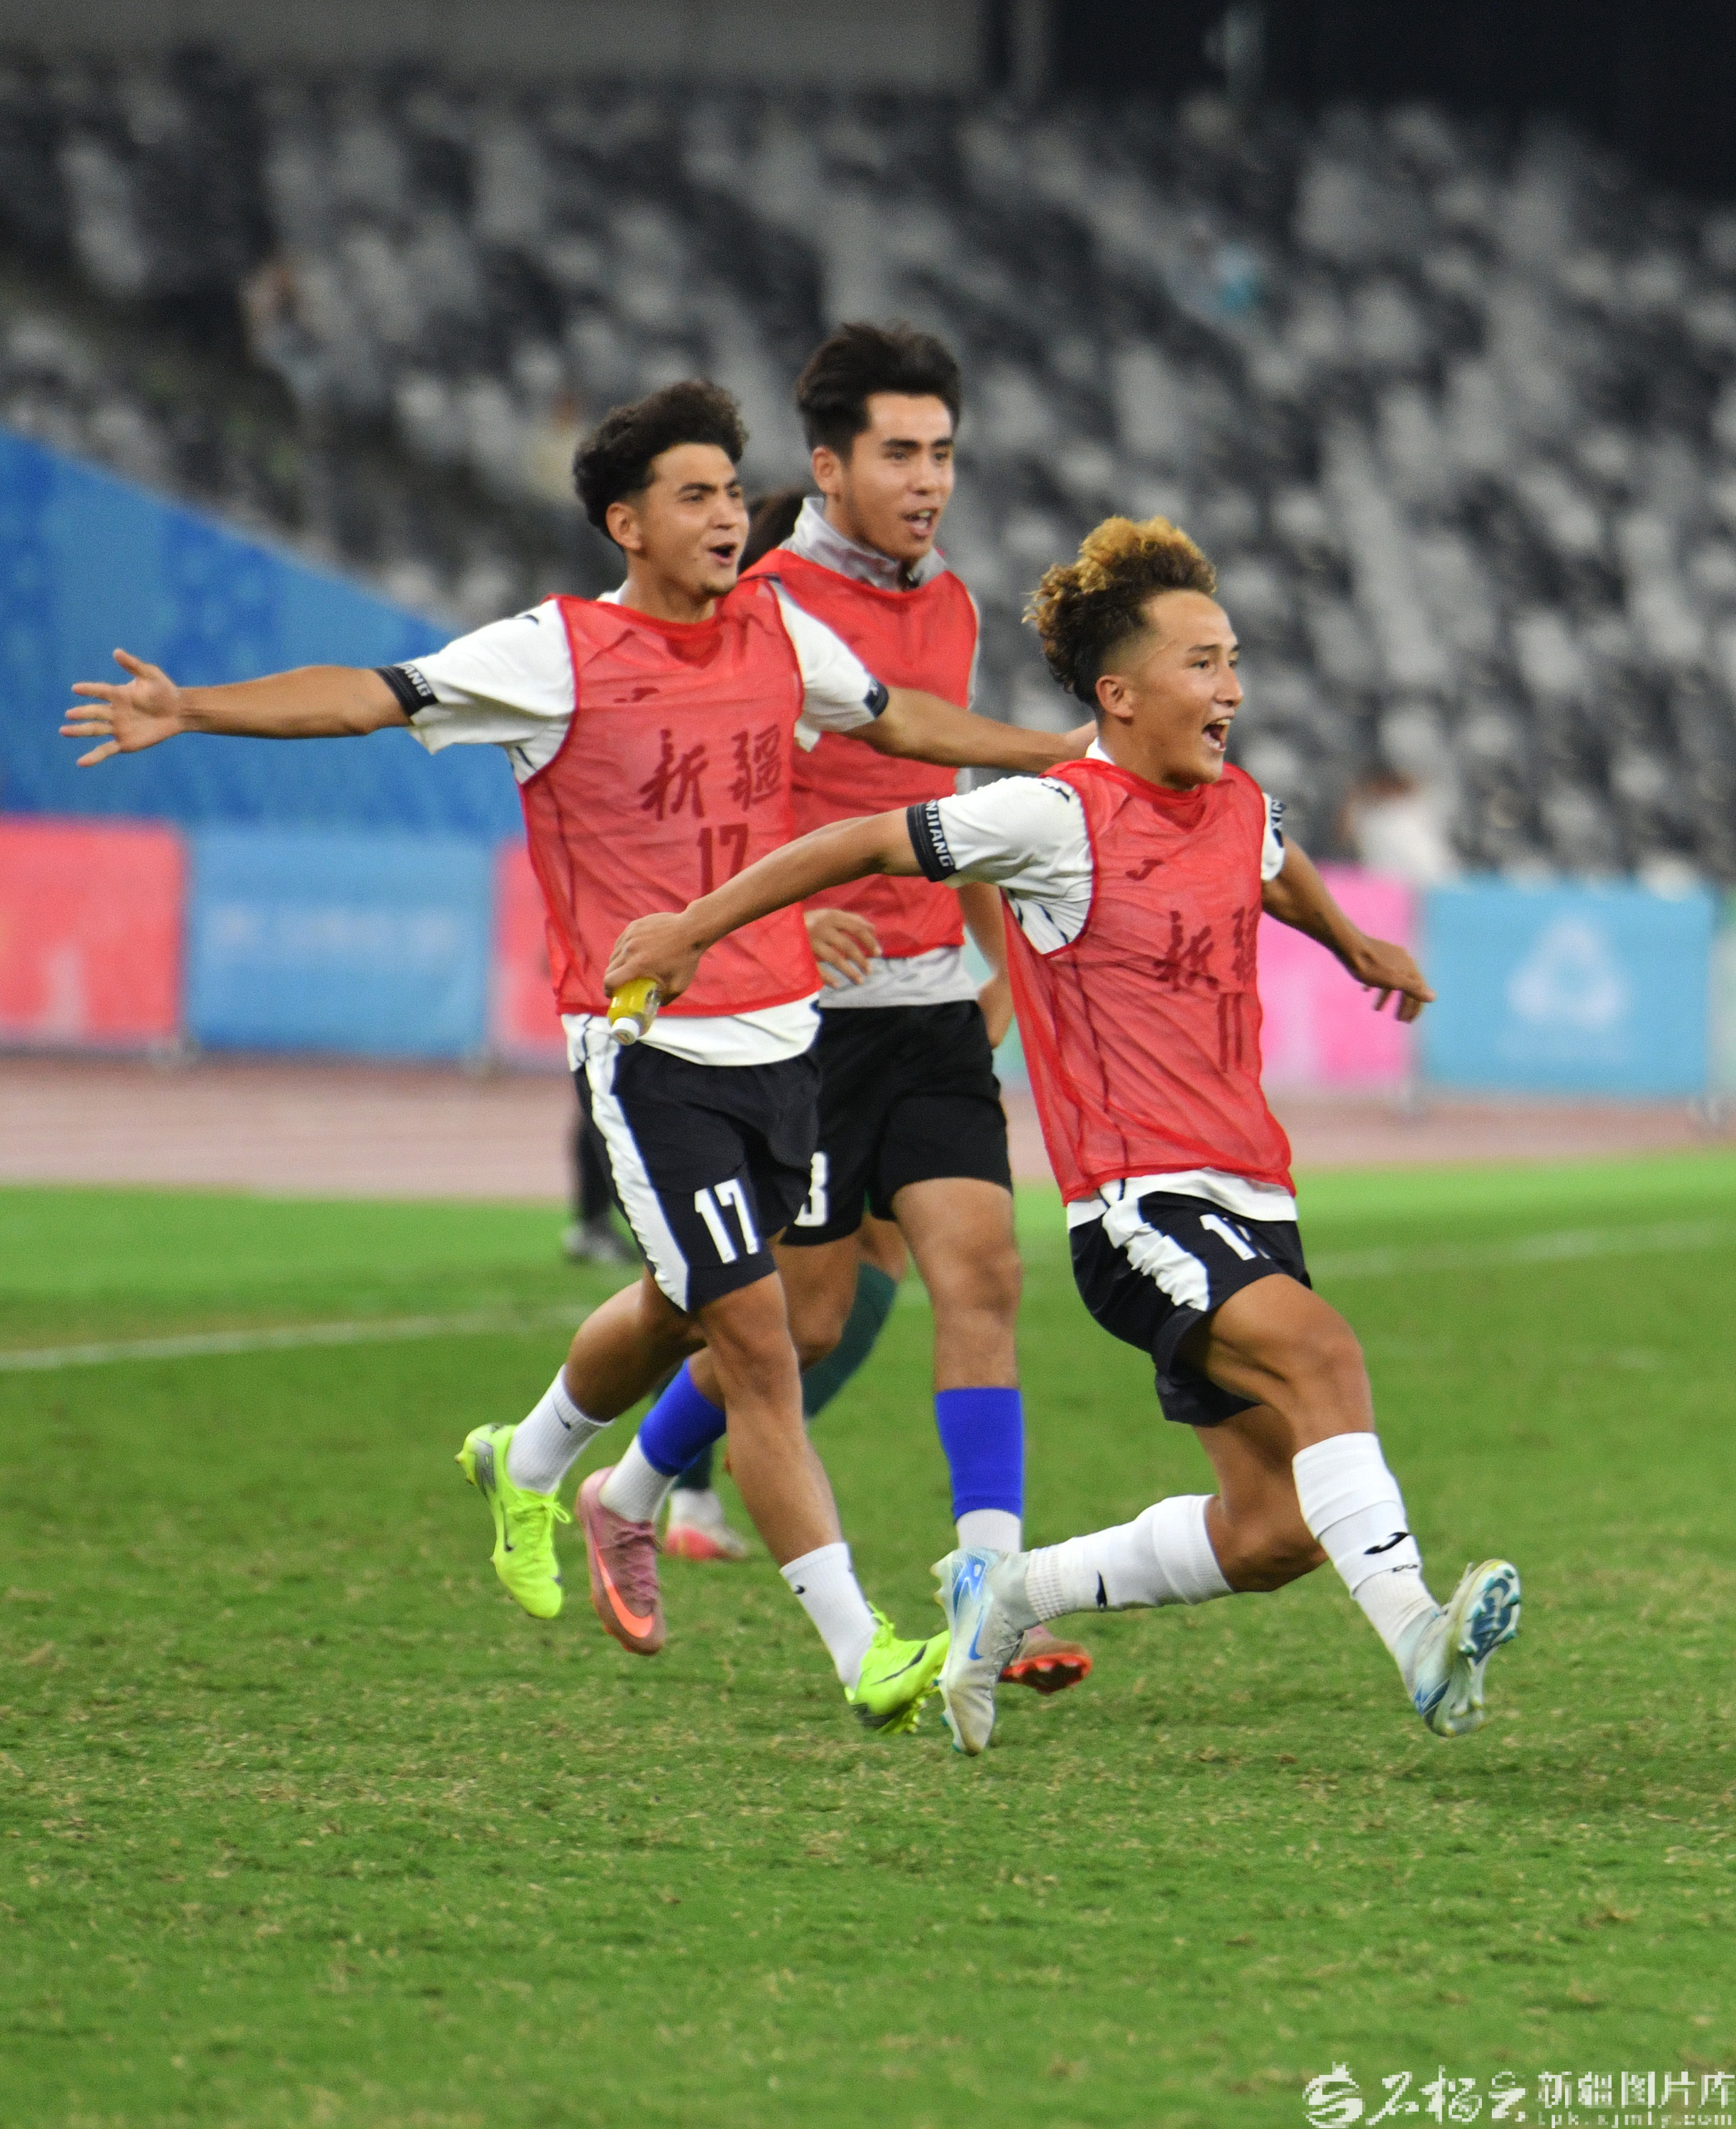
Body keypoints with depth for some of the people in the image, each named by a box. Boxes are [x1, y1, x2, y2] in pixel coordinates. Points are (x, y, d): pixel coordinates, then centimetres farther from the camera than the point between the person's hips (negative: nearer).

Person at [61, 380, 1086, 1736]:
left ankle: (529, 1469, 51)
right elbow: (376, 696, -17)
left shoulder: (779, 634, 6)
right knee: (756, 1343, -10)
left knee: (686, 1310, 21)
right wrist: (189, 711, -29)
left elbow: (895, 719, 23)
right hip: (651, 1050, -6)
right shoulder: (558, 655, -10)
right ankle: (862, 1651, -8)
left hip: (778, 1033, 6)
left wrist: (1075, 752, 31)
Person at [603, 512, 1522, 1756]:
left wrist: (1355, 944, 55)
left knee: (1274, 1534, 4)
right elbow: (868, 846, -2)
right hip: (1138, 1206, -8)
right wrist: (694, 928, 1)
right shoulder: (1058, 821, -9)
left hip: (1250, 1199, 8)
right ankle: (1418, 1634, -43)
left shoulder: (1241, 810, 12)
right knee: (1320, 1351, -32)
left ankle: (1012, 1592, 25)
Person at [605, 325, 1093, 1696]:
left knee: (982, 1271, -9)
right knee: (812, 1315, 0)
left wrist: (999, 952, 23)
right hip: (800, 1011, -6)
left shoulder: (949, 606, 11)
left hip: (933, 1004, 6)